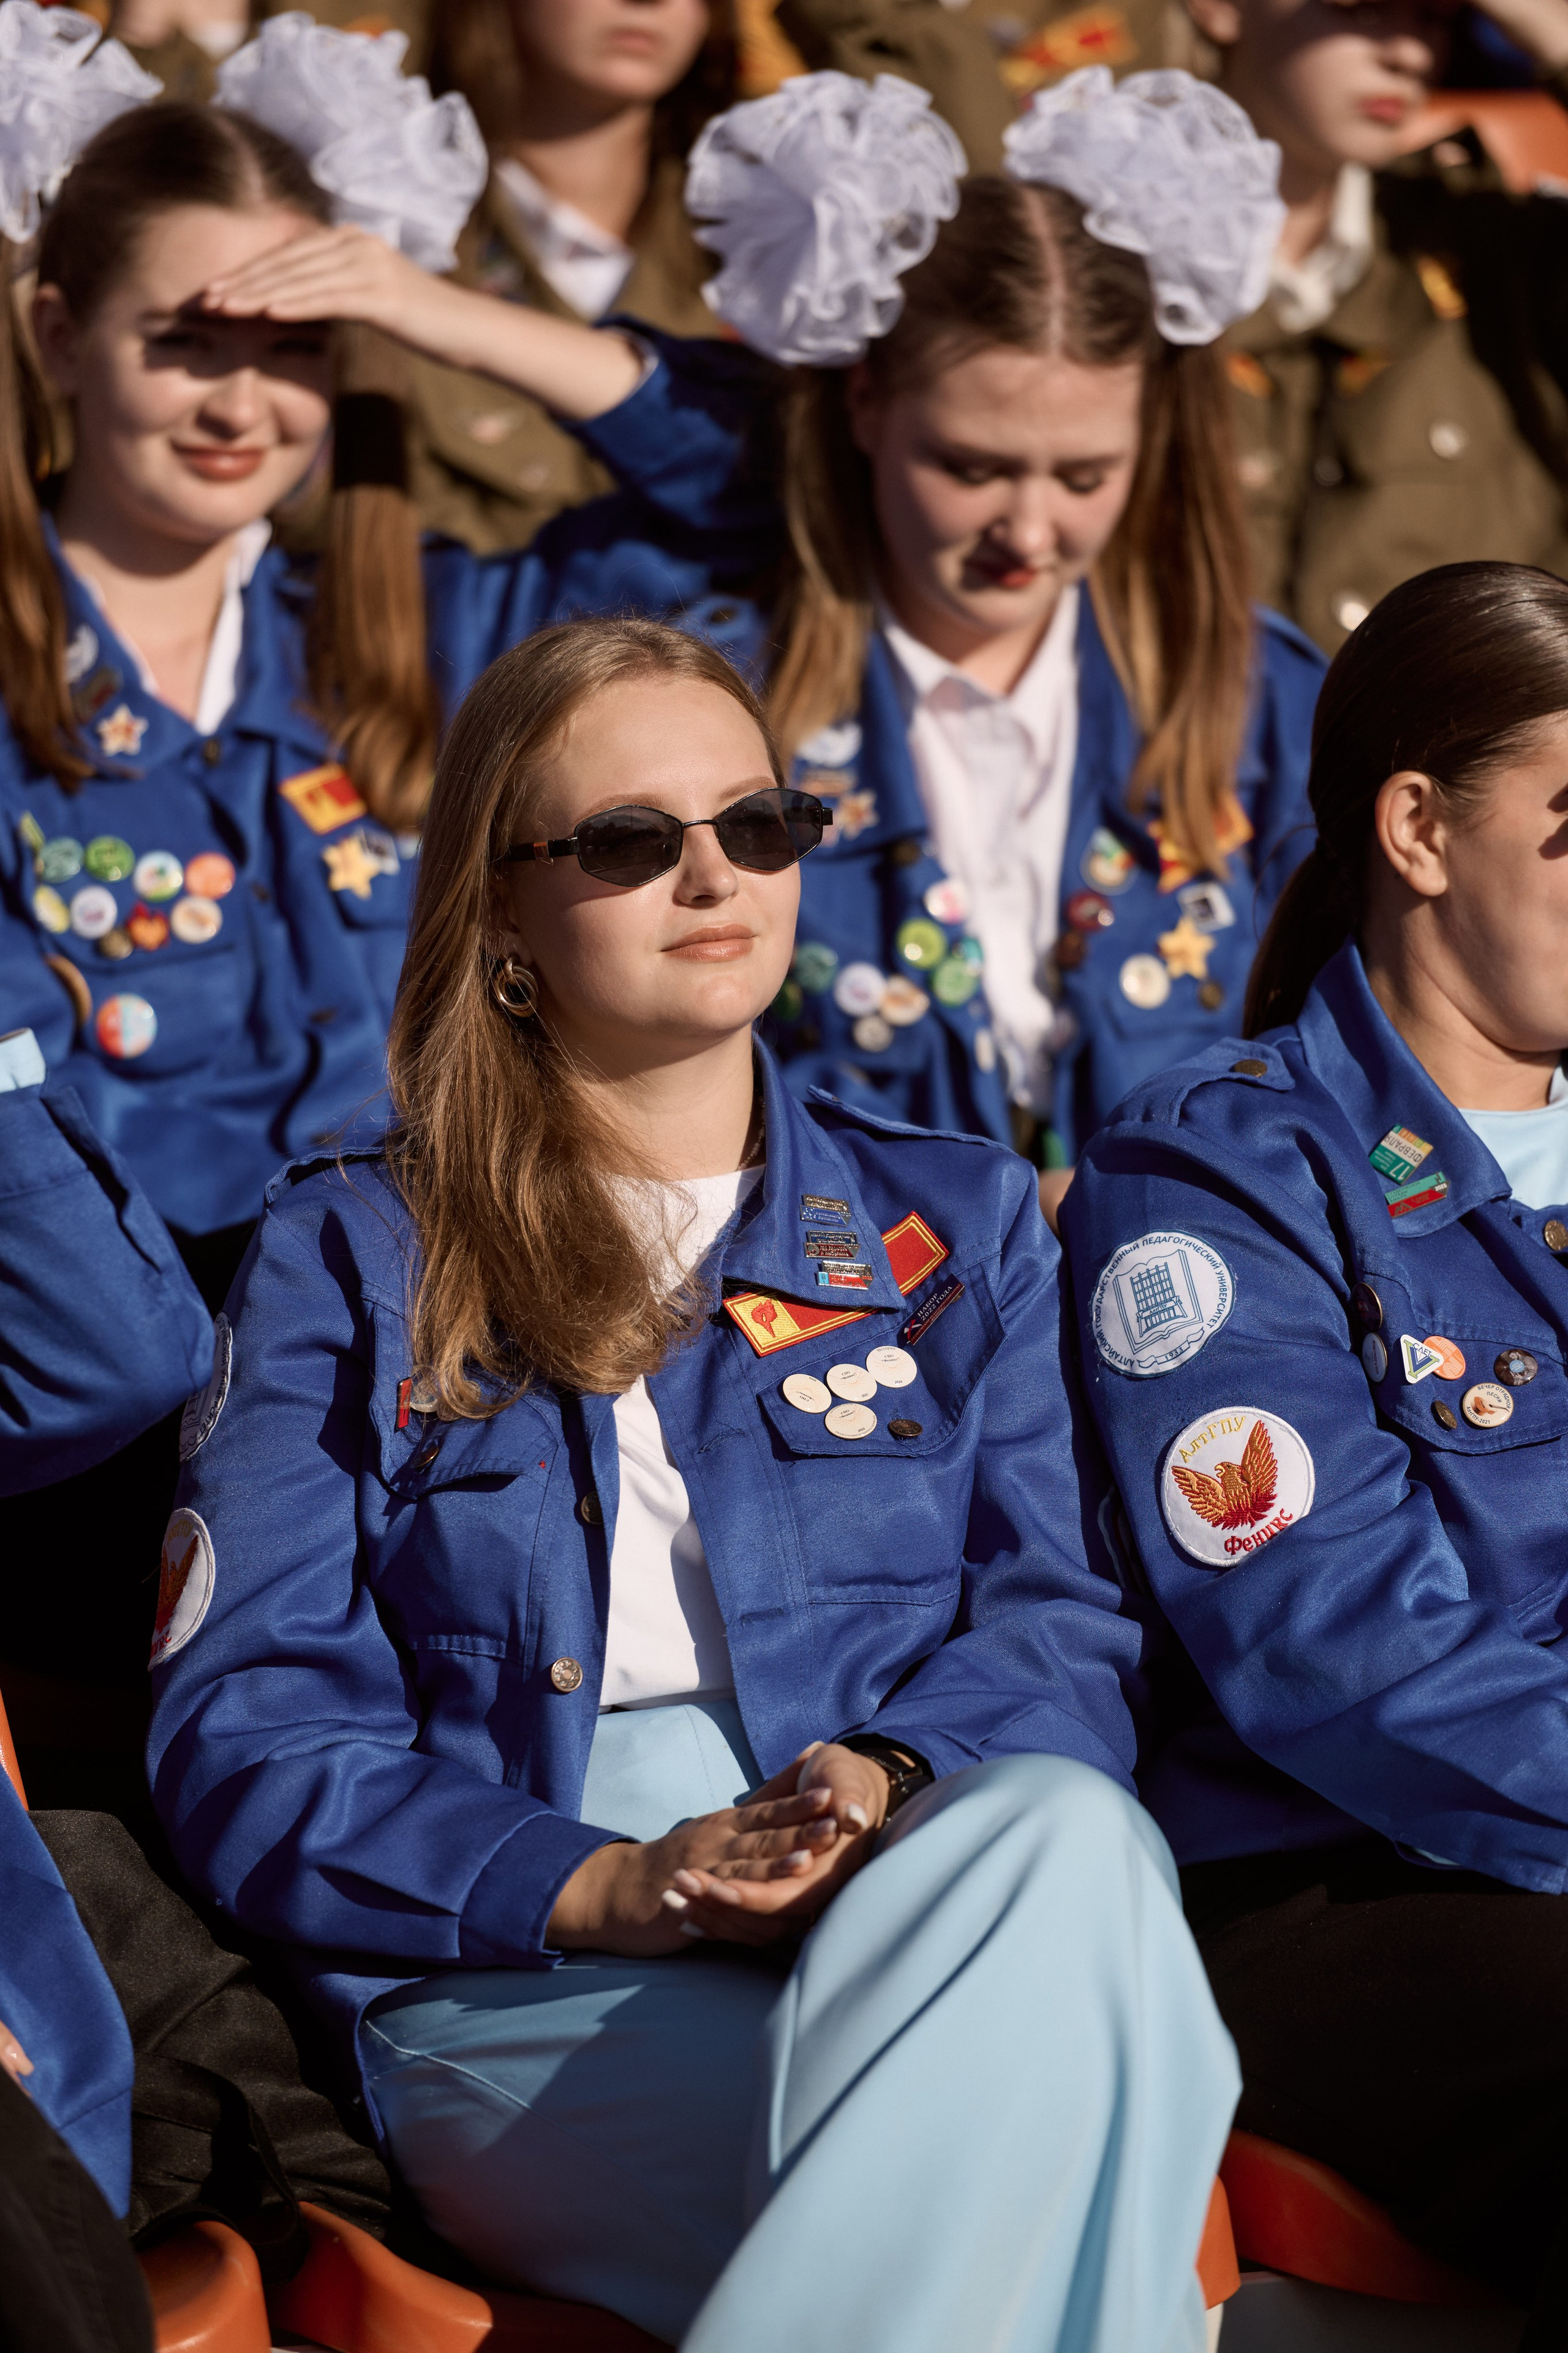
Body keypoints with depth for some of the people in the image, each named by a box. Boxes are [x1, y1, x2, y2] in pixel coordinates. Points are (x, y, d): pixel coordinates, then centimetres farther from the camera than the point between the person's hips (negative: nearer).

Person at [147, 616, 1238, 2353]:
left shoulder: (956, 1222, 24)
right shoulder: (347, 1257, 16)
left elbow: (1062, 1624, 12)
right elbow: (247, 1727, 5)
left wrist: (891, 1778, -13)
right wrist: (604, 1885, -13)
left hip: (944, 1896, 4)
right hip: (524, 1983, -3)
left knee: (1058, 1838, -38)